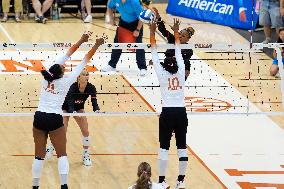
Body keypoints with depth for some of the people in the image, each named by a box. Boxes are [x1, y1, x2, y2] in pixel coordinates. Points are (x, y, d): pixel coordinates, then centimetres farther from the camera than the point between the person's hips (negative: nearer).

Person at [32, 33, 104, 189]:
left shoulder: (47, 77, 2)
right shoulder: (65, 81, -7)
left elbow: (67, 54, 12)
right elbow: (85, 61, -1)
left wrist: (81, 41, 18)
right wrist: (96, 46, 6)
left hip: (39, 117, 4)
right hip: (54, 119, -4)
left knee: (39, 155, 8)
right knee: (62, 154, 4)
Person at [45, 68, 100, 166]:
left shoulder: (91, 88, -24)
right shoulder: (72, 87, -35)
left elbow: (94, 102, -29)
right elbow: (70, 103, -42)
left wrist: (97, 110, -51)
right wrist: (74, 113, -62)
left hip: (78, 108, 3)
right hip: (65, 107, -3)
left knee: (85, 131, -11)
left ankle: (86, 155, 3)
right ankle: (50, 148, 21)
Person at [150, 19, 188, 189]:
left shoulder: (162, 74, -4)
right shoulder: (181, 72, 1)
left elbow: (154, 52, 1)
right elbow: (178, 51, 11)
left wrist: (152, 33, 5)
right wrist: (176, 32, 19)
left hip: (167, 113, -2)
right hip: (181, 112, 2)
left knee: (164, 147, 0)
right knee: (182, 146, 5)